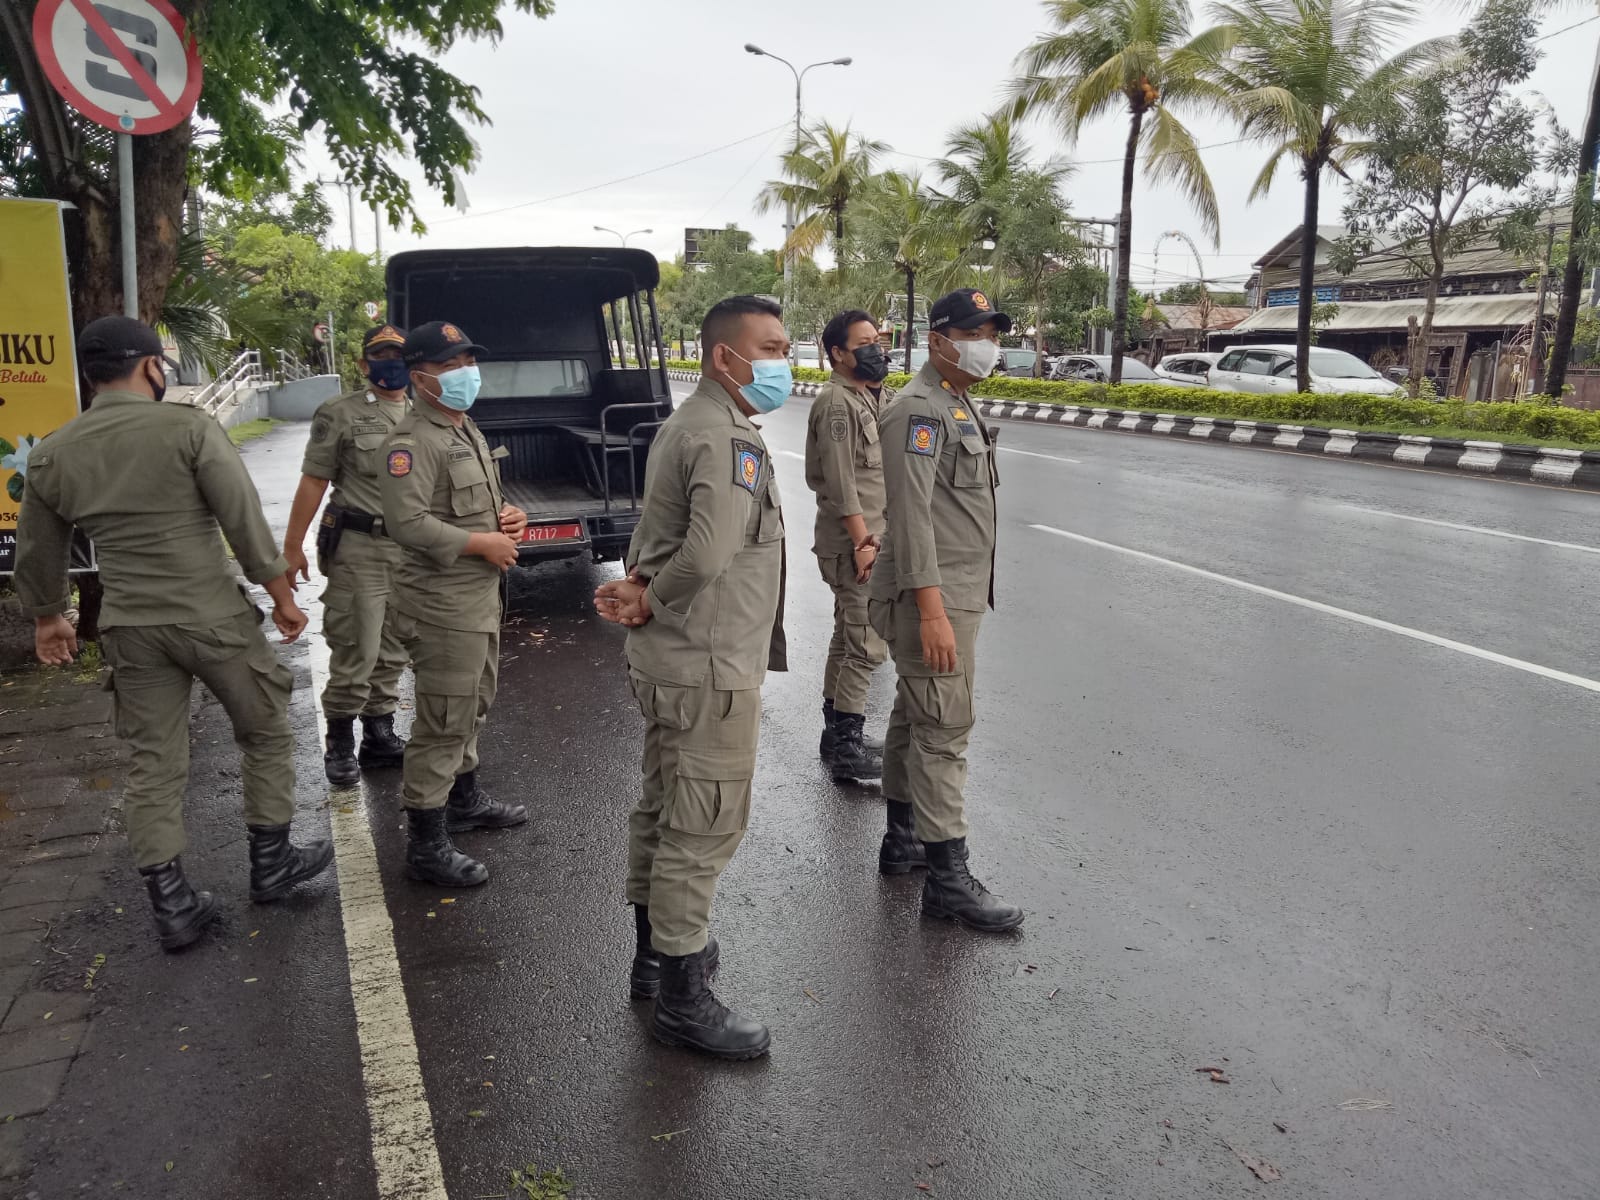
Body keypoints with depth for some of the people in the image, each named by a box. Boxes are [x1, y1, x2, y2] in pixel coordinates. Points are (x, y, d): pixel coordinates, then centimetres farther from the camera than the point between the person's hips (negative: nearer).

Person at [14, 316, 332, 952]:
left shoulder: (50, 455, 5)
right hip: (212, 617, -4)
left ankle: (171, 906, 17)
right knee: (267, 734, 15)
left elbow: (36, 555, 15)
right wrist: (282, 596, -3)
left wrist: (48, 618, 31)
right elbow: (246, 520, -13)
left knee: (153, 766, 11)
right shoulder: (189, 427, -11)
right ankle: (271, 863, 25)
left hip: (130, 630, 4)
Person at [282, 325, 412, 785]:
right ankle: (339, 742, 13)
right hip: (359, 548, -5)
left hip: (413, 550, 5)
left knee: (393, 652, 12)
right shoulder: (340, 413, -3)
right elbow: (313, 482, -3)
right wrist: (292, 546, -5)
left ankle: (380, 734, 25)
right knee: (356, 651, -4)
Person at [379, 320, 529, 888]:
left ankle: (465, 799, 41)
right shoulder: (413, 441, -17)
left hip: (481, 596, 10)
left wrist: (507, 515, 6)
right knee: (443, 722, -5)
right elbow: (408, 522, -27)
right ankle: (426, 846, 5)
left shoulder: (466, 428, 15)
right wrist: (485, 543, -20)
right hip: (443, 605, -10)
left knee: (472, 707, 23)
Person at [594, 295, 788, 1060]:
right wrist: (649, 604, -14)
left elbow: (652, 533, 15)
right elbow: (708, 557, -31)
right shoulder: (729, 440, -20)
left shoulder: (686, 426, 14)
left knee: (664, 811, 20)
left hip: (668, 661, 11)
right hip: (710, 668, -11)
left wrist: (637, 587, -3)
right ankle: (682, 999, 12)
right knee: (704, 829, 0)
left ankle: (656, 952, 37)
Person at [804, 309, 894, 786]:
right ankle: (847, 747, 0)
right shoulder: (837, 403, -14)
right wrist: (863, 541, -21)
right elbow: (840, 481, -20)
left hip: (868, 537, 10)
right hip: (852, 542, -10)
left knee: (847, 638, 16)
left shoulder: (874, 397, 15)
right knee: (868, 645, -8)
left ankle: (837, 734, 27)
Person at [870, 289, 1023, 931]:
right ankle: (948, 877, -2)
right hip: (932, 596, -10)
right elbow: (911, 513, -23)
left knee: (914, 719, 17)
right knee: (944, 731, -8)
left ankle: (902, 839, 29)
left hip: (954, 593, 10)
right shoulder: (919, 408, -15)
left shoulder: (956, 405, 18)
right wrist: (932, 611, -28)